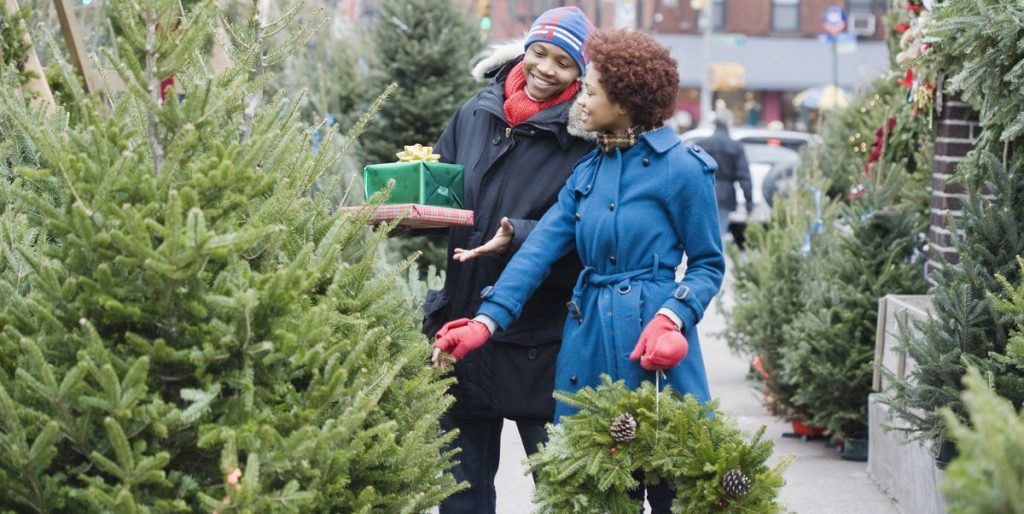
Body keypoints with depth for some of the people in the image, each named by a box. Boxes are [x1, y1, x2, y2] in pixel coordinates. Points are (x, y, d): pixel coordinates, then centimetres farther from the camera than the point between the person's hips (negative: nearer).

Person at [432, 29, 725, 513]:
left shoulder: (681, 168, -7)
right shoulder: (588, 170, 11)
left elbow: (707, 266, -1)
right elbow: (540, 249, 2)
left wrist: (671, 318, -19)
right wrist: (487, 320, -10)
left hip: (649, 344, -6)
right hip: (587, 338, 6)